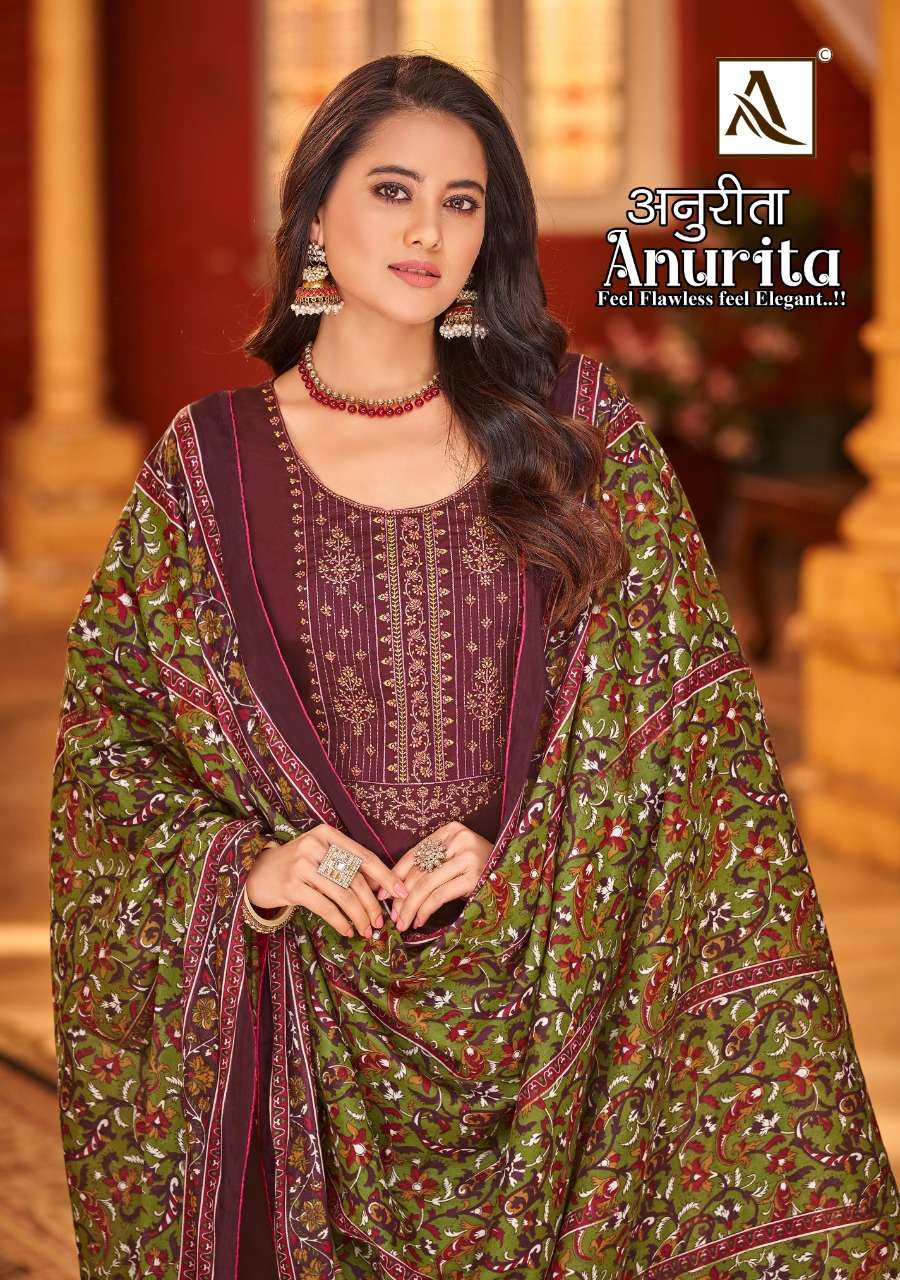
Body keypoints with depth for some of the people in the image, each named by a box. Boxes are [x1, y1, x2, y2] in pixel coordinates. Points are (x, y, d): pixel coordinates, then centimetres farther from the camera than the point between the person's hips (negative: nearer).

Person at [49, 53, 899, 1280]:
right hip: (312, 1019, 0)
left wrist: (519, 858, -13)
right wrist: (241, 874, -11)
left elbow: (686, 713, 0)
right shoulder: (208, 461, 1)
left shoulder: (577, 428, 1)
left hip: (546, 997, 0)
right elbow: (107, 728, 5)